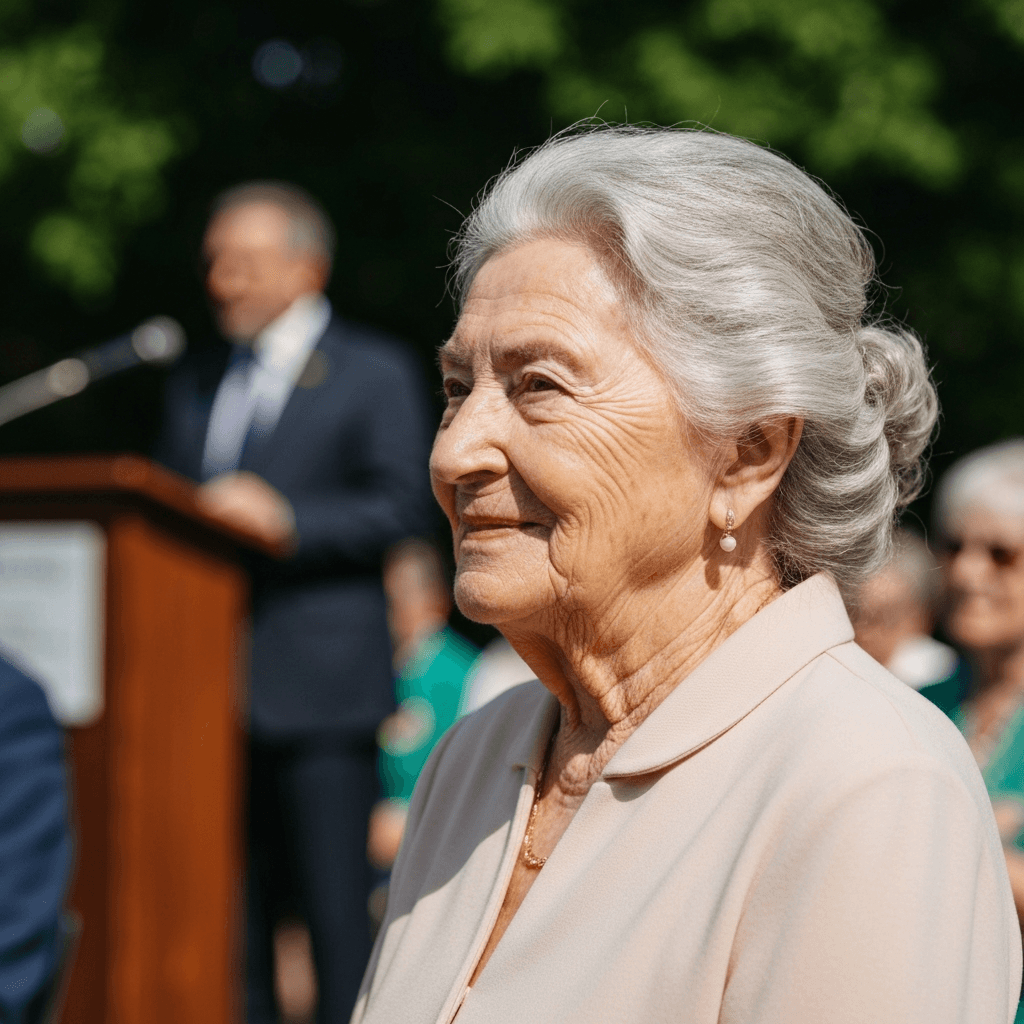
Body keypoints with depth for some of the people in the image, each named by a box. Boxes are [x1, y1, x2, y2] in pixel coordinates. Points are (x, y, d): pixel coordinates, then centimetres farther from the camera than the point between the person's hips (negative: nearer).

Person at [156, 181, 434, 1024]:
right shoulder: (196, 384, 21)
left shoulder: (374, 373, 2)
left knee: (336, 907, -5)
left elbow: (401, 506, -8)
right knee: (231, 913, 8)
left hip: (316, 682, -6)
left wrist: (284, 520, -19)